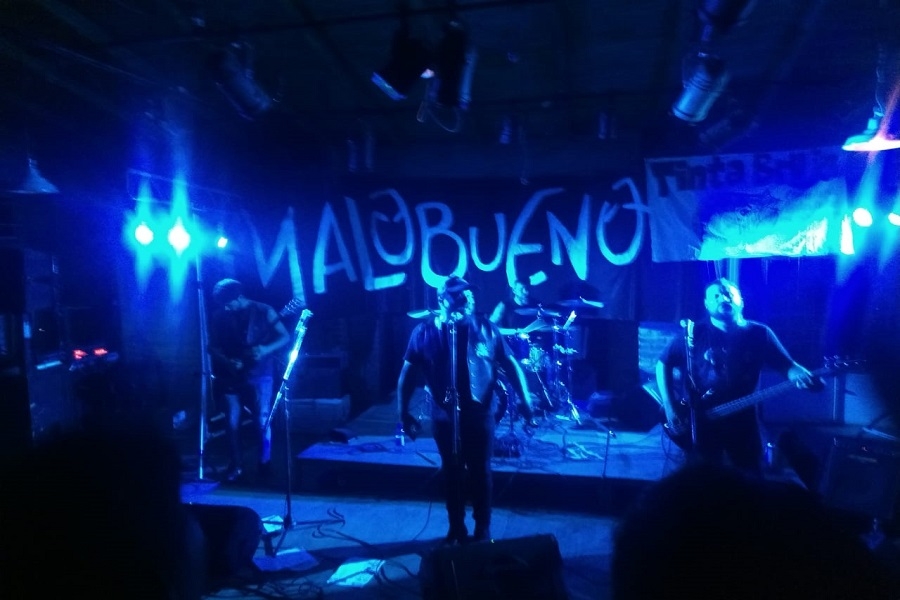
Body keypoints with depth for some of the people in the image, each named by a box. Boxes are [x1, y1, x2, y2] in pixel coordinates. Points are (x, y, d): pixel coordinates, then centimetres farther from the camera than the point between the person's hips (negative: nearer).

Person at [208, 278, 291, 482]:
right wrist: (227, 362, -14)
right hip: (231, 375, 3)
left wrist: (265, 350, -21)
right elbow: (212, 347, 5)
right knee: (232, 421, 3)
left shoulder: (263, 311, -5)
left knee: (263, 420, -4)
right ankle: (236, 465, 18)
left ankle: (264, 464, 12)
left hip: (260, 373, -3)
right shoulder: (219, 317, 3)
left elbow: (286, 337, -4)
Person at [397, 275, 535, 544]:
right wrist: (404, 413, -4)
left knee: (481, 473, 10)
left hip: (480, 415, 0)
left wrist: (526, 402, -7)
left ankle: (483, 530, 28)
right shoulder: (424, 332, -4)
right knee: (452, 474, 13)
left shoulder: (485, 328, -3)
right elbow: (407, 374, 0)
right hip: (445, 417, 0)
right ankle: (456, 529, 31)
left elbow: (511, 365, 0)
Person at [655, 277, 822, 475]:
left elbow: (787, 365, 0)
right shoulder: (694, 333, -6)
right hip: (701, 424, -2)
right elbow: (663, 364, -1)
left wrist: (801, 376, -25)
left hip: (743, 423, 2)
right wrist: (670, 408, -8)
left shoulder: (759, 333, 1)